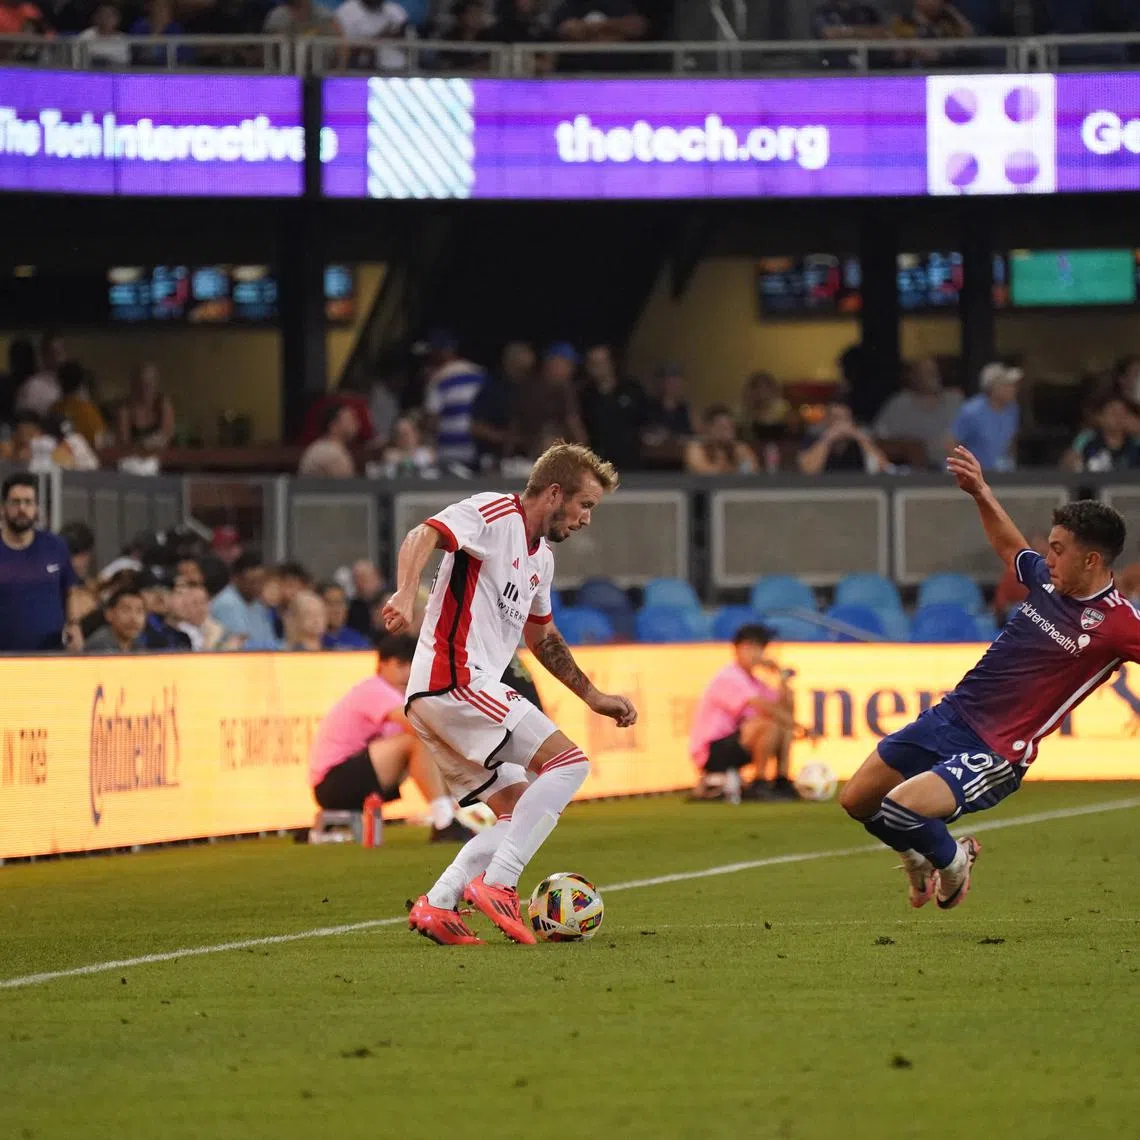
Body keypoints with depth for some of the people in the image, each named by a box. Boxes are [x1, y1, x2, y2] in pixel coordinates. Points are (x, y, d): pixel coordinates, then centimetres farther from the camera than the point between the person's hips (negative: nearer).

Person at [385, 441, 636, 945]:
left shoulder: (541, 558, 22)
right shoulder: (493, 513, -7)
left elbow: (542, 636, 37)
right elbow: (423, 536, -24)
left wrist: (593, 696, 36)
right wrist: (406, 593, -43)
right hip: (456, 682, -10)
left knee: (518, 815, 12)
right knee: (568, 762, -15)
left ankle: (437, 904, 3)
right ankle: (497, 884, -19)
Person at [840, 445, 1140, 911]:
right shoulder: (1048, 577, 4)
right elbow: (1010, 547, 26)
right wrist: (982, 494, 21)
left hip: (996, 754, -7)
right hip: (951, 714, 7)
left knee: (900, 807, -26)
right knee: (857, 801, 10)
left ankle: (951, 860, 8)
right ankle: (920, 855, 39)